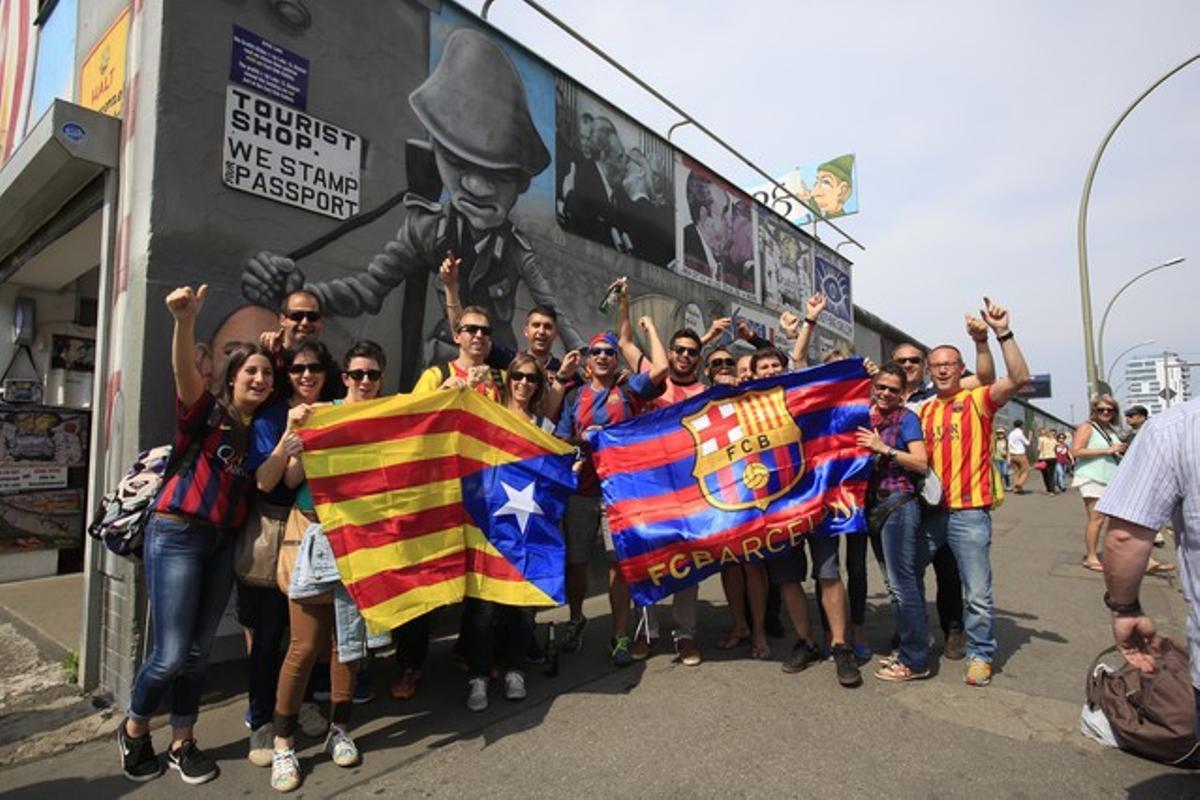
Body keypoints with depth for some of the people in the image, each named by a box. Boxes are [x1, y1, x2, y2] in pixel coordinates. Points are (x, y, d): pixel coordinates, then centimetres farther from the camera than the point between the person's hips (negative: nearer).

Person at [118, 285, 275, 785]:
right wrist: (186, 320, -44)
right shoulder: (206, 413, -9)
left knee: (198, 651, 12)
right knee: (170, 655, -3)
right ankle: (133, 731, 26)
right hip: (177, 535, -5)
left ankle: (182, 744, 28)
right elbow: (184, 373, -27)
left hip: (224, 542, 5)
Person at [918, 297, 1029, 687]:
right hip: (927, 509, 5)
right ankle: (912, 650, 30)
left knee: (978, 593, 3)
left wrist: (1003, 333, -25)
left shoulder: (978, 400, -2)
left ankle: (979, 655, 24)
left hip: (968, 512, -5)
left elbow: (1019, 378, -18)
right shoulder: (923, 411, 11)